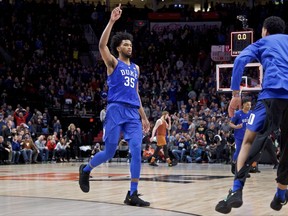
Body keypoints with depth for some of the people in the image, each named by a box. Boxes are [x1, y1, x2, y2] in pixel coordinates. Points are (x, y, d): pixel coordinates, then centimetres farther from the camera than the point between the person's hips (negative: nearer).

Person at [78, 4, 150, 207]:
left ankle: (133, 194, -8)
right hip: (116, 110, -5)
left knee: (137, 150, -10)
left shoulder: (136, 68, 21)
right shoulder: (113, 63, 4)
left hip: (133, 113, 5)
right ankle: (86, 169, 28)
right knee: (109, 152, -3)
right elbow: (102, 45, -15)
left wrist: (144, 116, 20)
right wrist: (112, 21, -19)